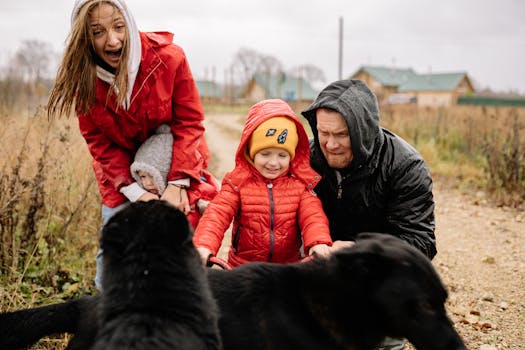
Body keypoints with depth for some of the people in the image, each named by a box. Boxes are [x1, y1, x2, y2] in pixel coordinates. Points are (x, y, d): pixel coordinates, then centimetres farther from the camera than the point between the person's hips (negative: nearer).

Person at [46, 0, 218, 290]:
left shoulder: (168, 57, -21)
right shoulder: (85, 79, -14)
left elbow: (189, 123, -15)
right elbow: (99, 142, -9)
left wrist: (177, 183, -23)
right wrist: (135, 191, -21)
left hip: (178, 162, -1)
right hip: (122, 171, 2)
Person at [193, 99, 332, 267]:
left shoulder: (301, 183, 2)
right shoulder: (237, 182, -2)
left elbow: (313, 216, -8)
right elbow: (217, 215, -12)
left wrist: (318, 243, -31)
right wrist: (203, 246, -32)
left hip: (289, 267, 1)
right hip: (242, 268, -1)